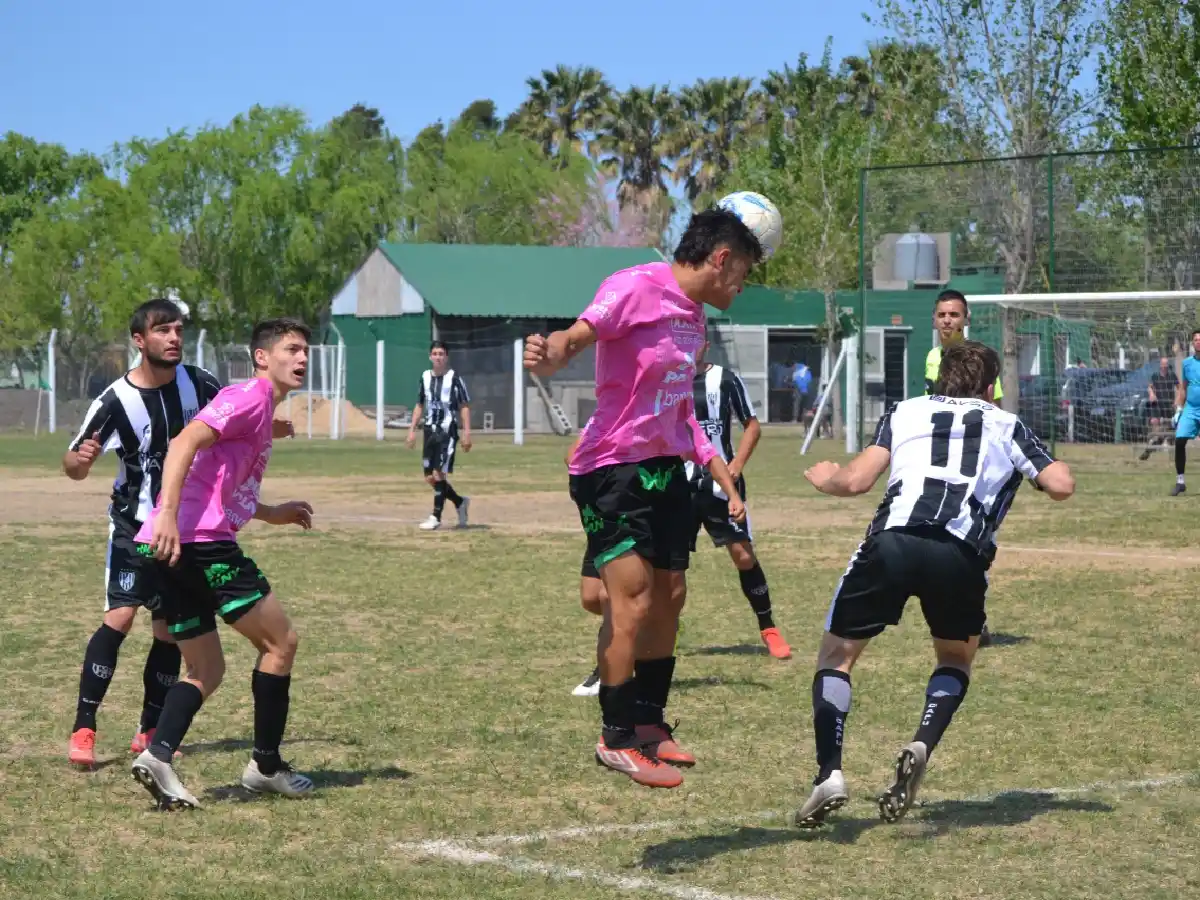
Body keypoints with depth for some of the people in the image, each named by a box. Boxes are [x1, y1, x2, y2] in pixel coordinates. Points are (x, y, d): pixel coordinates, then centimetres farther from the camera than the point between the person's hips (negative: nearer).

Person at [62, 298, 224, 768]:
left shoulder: (199, 385, -6)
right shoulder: (115, 402, -17)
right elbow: (74, 466, -9)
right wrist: (80, 459, -33)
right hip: (134, 525, -4)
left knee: (170, 628, 5)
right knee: (119, 617, -17)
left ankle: (149, 732, 17)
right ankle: (83, 730, -14)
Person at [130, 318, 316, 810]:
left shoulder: (260, 407, 26)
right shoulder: (250, 396, -4)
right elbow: (184, 444, -18)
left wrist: (273, 514, 34)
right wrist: (168, 514, -27)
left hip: (169, 550, 10)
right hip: (202, 542, -10)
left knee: (206, 669, 12)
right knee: (280, 641, 1)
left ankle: (157, 754, -8)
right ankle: (266, 765, 8)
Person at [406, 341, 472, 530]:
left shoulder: (454, 378, -5)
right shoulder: (425, 377, 11)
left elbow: (464, 406, -5)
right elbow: (420, 406, 19)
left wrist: (467, 433, -12)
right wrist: (412, 430, 13)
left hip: (447, 431, -6)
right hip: (430, 430, 6)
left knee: (439, 474, -13)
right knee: (429, 478, 6)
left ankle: (436, 517, -8)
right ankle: (460, 502, 26)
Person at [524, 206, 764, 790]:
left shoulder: (693, 313, 13)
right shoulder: (636, 288, -14)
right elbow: (575, 338, -27)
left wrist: (710, 460, 31)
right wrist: (546, 357, -49)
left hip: (665, 467, 9)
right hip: (612, 471, -9)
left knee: (669, 596, 12)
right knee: (632, 603, -11)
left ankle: (649, 723, 26)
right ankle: (617, 738, 0)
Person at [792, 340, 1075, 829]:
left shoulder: (904, 412, 25)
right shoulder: (1008, 426, 28)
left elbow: (856, 480, 11)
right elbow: (1061, 485, 15)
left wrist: (824, 477, 34)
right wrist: (1041, 463, 38)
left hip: (892, 540, 0)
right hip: (963, 553, 1)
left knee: (836, 654, 17)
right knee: (955, 660, 28)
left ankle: (829, 773, -3)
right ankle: (921, 747, 1)